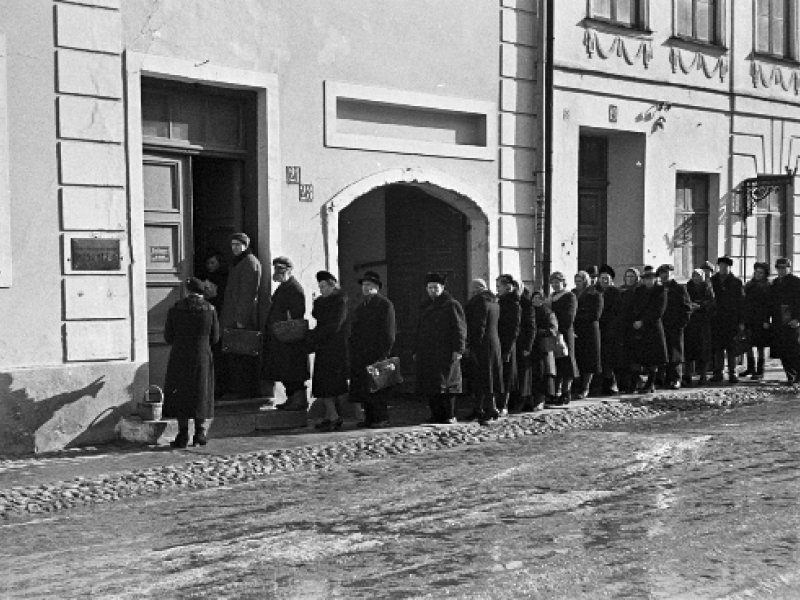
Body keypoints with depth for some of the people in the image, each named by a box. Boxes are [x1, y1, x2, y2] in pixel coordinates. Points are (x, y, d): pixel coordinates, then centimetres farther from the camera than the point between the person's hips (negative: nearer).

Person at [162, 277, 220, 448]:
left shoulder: (176, 309, -5)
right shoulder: (210, 309, -3)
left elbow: (168, 337, -1)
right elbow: (214, 338, 2)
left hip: (180, 358, -1)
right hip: (202, 358, 1)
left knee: (180, 395, 6)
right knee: (201, 395, 11)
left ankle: (183, 435, 3)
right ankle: (200, 432, 9)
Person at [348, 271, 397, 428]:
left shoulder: (385, 304, -1)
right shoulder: (360, 307, 21)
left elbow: (389, 331, -8)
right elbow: (354, 330, 23)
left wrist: (384, 353, -14)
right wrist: (352, 350, 11)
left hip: (377, 353, -7)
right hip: (360, 355, 7)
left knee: (378, 386, -6)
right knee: (362, 387, 5)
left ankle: (381, 418, -2)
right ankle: (369, 418, 11)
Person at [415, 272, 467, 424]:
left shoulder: (452, 305, -1)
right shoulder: (424, 307, 19)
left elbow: (460, 328, -7)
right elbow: (420, 330, 24)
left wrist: (458, 349, -14)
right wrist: (416, 351, 19)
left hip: (445, 353, -6)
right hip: (426, 354, 6)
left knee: (446, 384, -6)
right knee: (429, 385, 3)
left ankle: (450, 416, 0)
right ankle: (436, 415, 9)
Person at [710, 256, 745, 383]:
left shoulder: (736, 282, 4)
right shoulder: (712, 281, 9)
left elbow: (741, 302, 3)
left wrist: (741, 321, -3)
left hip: (732, 320, -2)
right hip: (716, 319, 2)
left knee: (731, 347, -1)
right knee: (718, 347, 2)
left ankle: (732, 373, 3)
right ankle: (718, 373, 7)